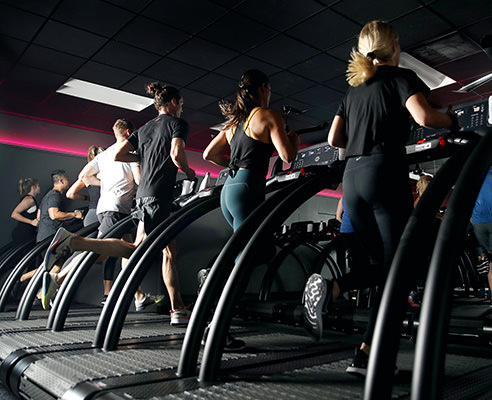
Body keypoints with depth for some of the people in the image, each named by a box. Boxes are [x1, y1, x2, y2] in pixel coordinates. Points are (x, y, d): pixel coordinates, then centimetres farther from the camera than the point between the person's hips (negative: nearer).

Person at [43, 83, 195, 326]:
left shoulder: (144, 129, 22)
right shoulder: (178, 123, 0)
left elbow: (118, 154, 16)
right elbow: (177, 154, -19)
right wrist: (188, 172, 0)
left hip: (143, 194, 9)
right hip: (159, 195, -9)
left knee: (169, 251, 9)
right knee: (135, 250, -8)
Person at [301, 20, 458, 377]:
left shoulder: (353, 90, 22)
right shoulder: (401, 77, 5)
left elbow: (333, 139, 16)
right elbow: (423, 117, -12)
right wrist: (451, 120, 7)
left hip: (352, 176, 6)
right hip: (385, 171, -6)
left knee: (377, 259, 16)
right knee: (395, 267, 0)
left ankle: (329, 286, -12)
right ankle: (367, 354, -4)